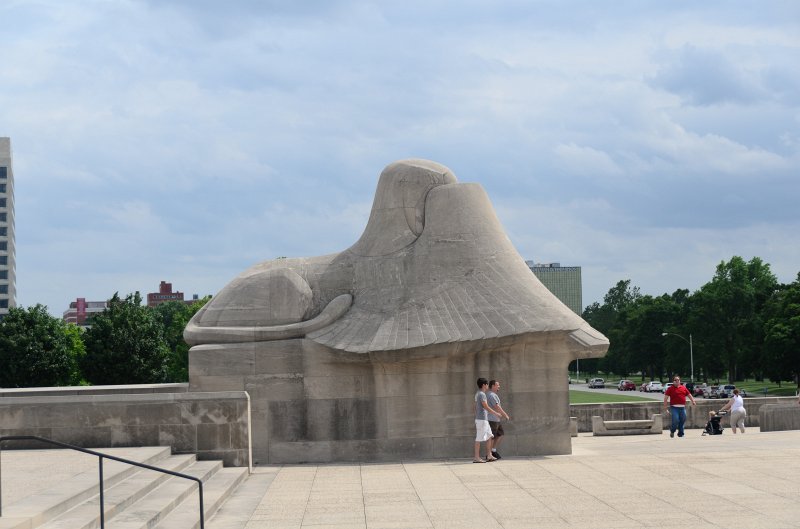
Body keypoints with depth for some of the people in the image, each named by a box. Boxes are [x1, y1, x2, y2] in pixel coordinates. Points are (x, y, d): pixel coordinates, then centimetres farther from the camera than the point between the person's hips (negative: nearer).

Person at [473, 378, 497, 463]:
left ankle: (489, 456, 11)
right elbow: (486, 407, -17)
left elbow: (475, 407, 18)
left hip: (485, 420, 10)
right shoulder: (482, 394, -15)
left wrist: (476, 417, 22)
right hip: (482, 419, -10)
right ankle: (476, 457, -5)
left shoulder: (477, 394, 15)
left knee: (489, 436, 11)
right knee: (479, 438, -7)